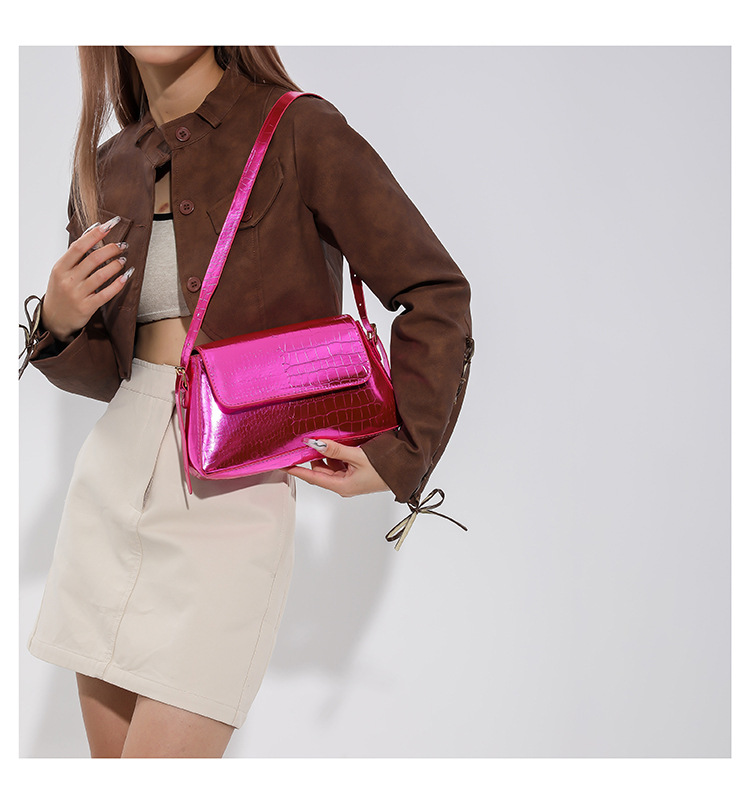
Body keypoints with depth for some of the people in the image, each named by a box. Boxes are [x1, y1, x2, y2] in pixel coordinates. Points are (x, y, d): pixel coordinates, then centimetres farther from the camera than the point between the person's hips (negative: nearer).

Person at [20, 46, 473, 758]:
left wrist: (400, 453, -12)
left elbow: (436, 293, -5)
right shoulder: (107, 169, 11)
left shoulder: (298, 132, -6)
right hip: (112, 481, 6)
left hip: (235, 493, -5)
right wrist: (58, 322, -4)